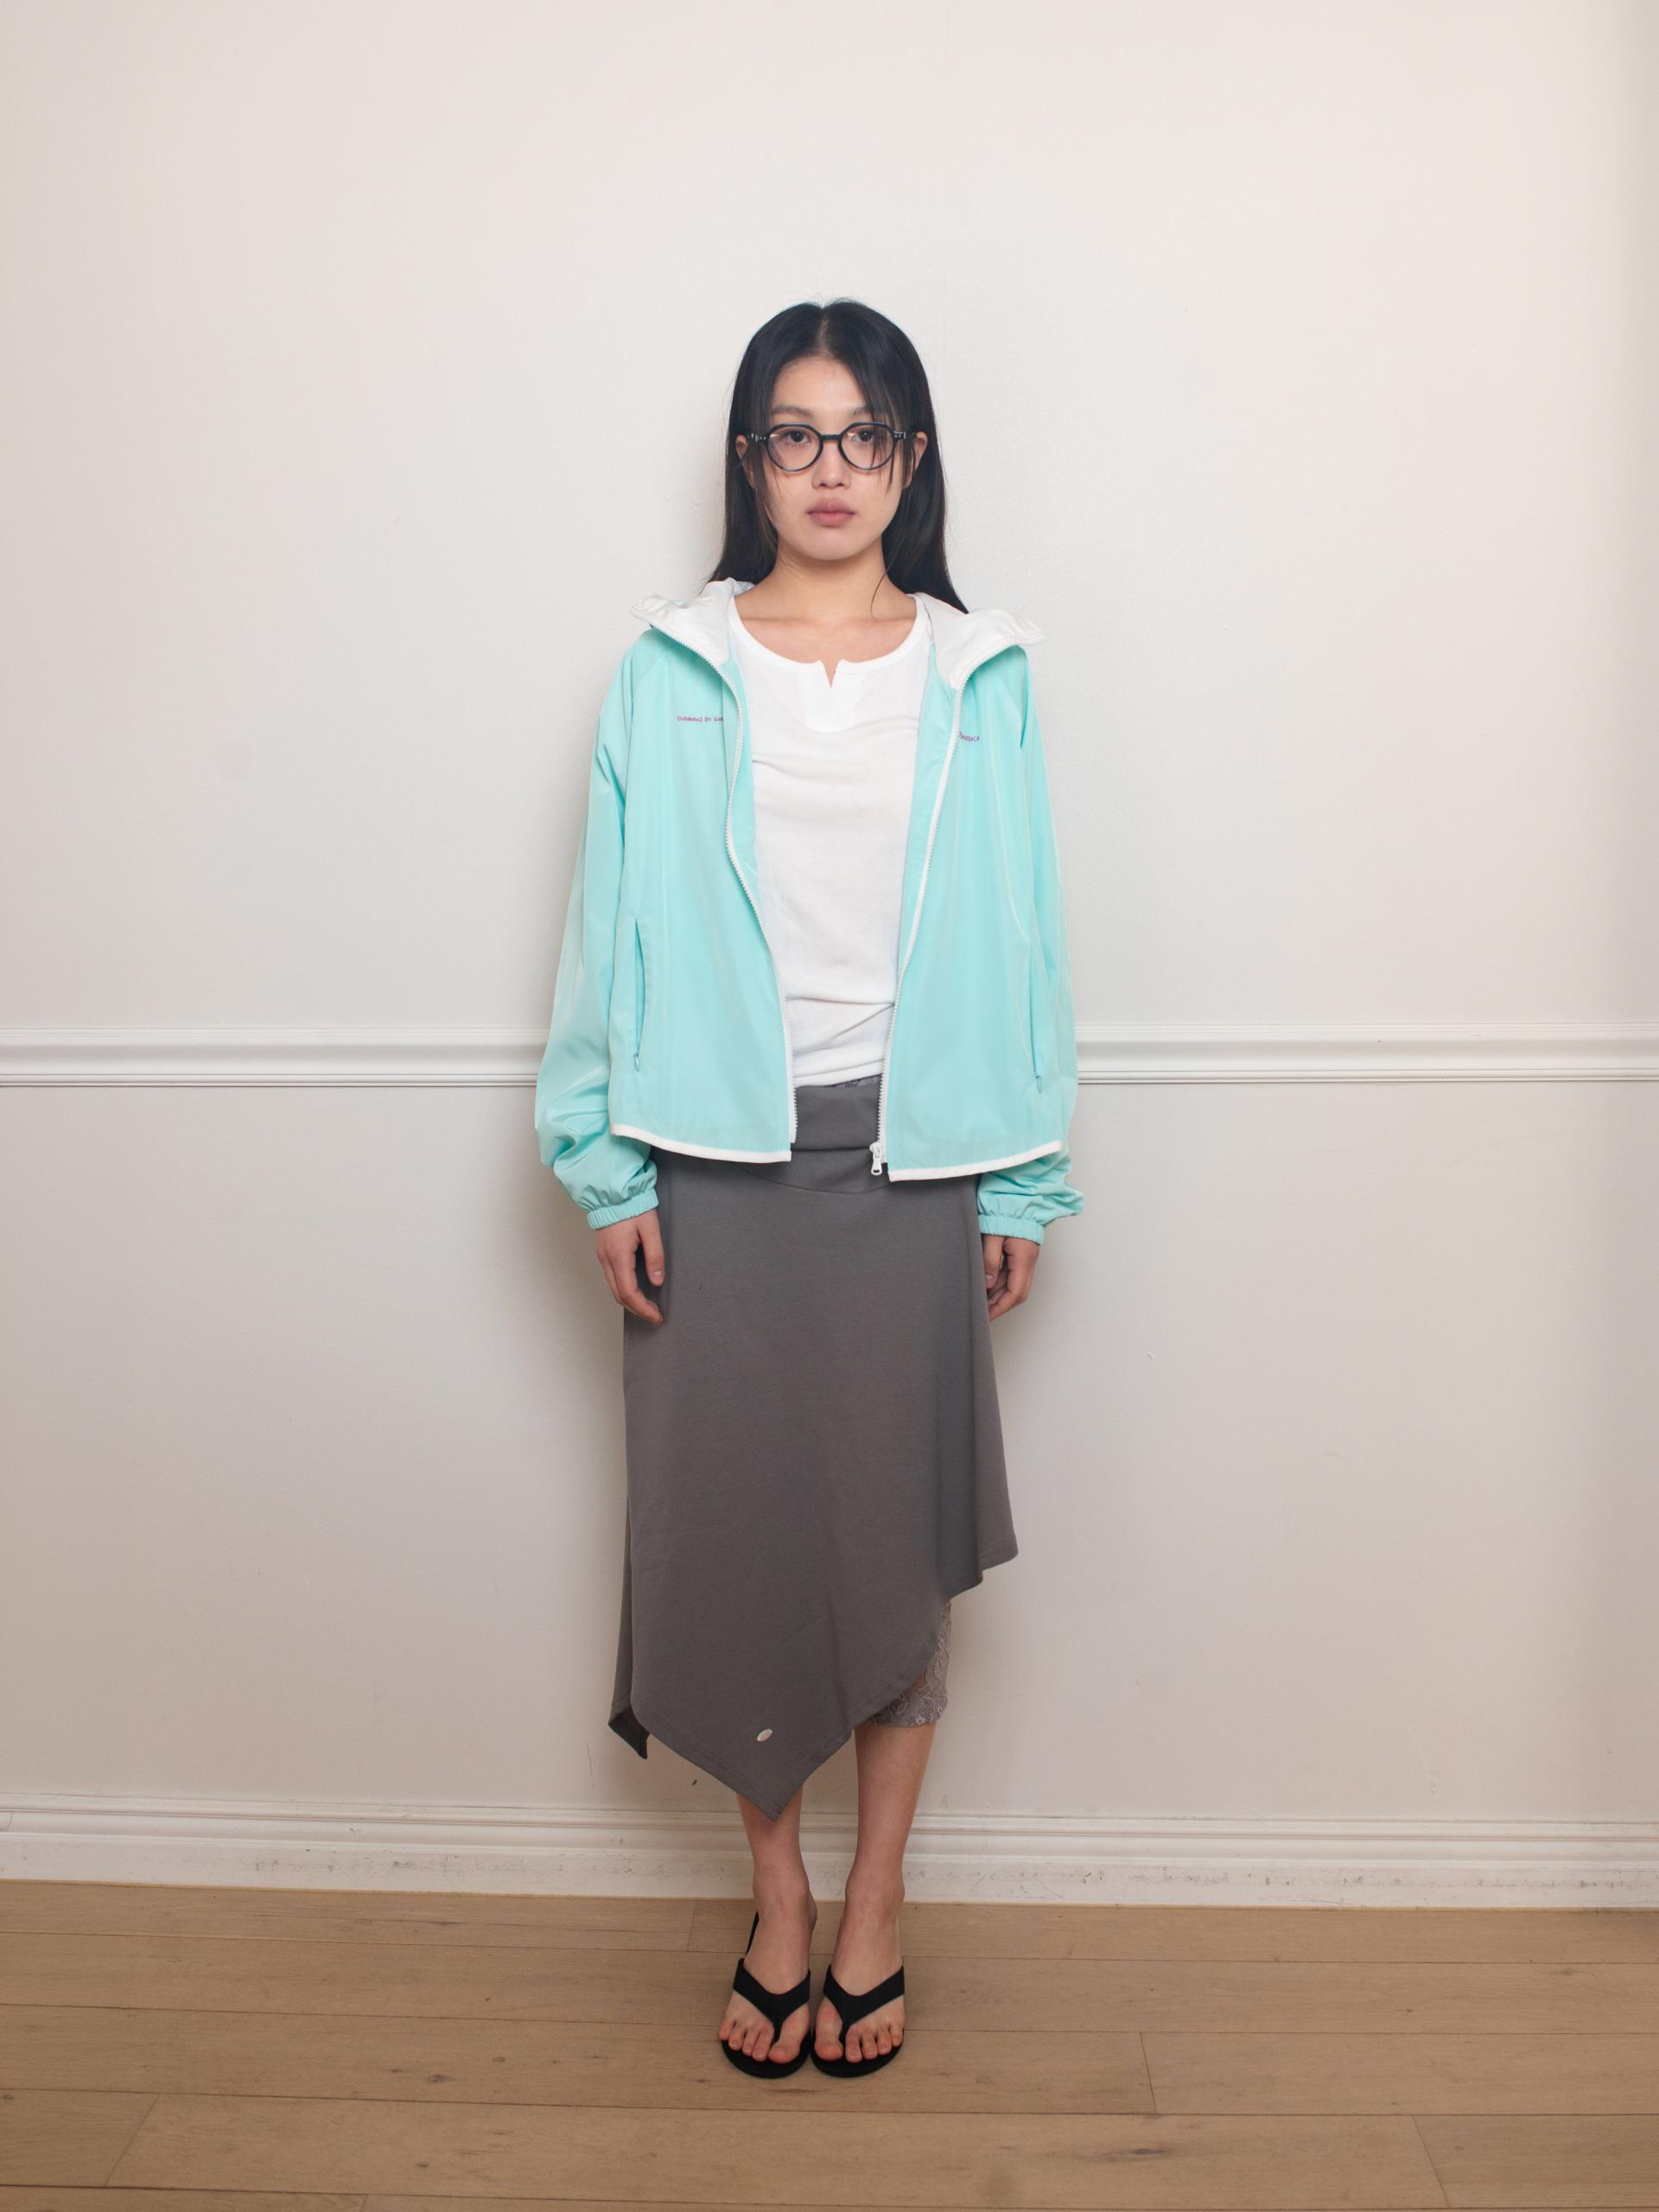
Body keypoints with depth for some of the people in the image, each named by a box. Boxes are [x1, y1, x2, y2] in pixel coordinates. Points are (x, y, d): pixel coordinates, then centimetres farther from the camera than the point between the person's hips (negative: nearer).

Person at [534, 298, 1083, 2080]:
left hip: (910, 1158, 1)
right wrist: (610, 1169, -3)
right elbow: (615, 927, 2)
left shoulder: (977, 675, 4)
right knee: (729, 1519, 6)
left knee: (899, 1527, 7)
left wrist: (1022, 1182, 2)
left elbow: (1018, 932, 5)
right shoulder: (668, 673, 2)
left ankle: (872, 1906, 27)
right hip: (714, 1159, 0)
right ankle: (775, 1892, 28)